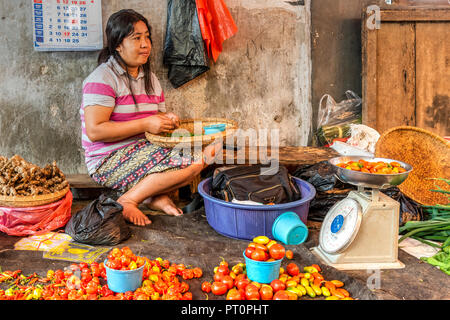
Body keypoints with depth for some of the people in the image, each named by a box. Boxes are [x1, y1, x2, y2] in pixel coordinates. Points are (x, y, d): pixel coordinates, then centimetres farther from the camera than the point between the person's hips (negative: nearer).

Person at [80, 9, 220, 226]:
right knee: (190, 163, -23)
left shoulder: (150, 78, 15)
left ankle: (157, 197, -12)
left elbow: (158, 118, 22)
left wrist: (168, 119, -4)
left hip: (145, 150, 8)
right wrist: (145, 124, -20)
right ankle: (129, 200, -14)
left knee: (211, 150, -6)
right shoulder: (103, 78, -11)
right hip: (109, 161, -8)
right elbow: (94, 131, -19)